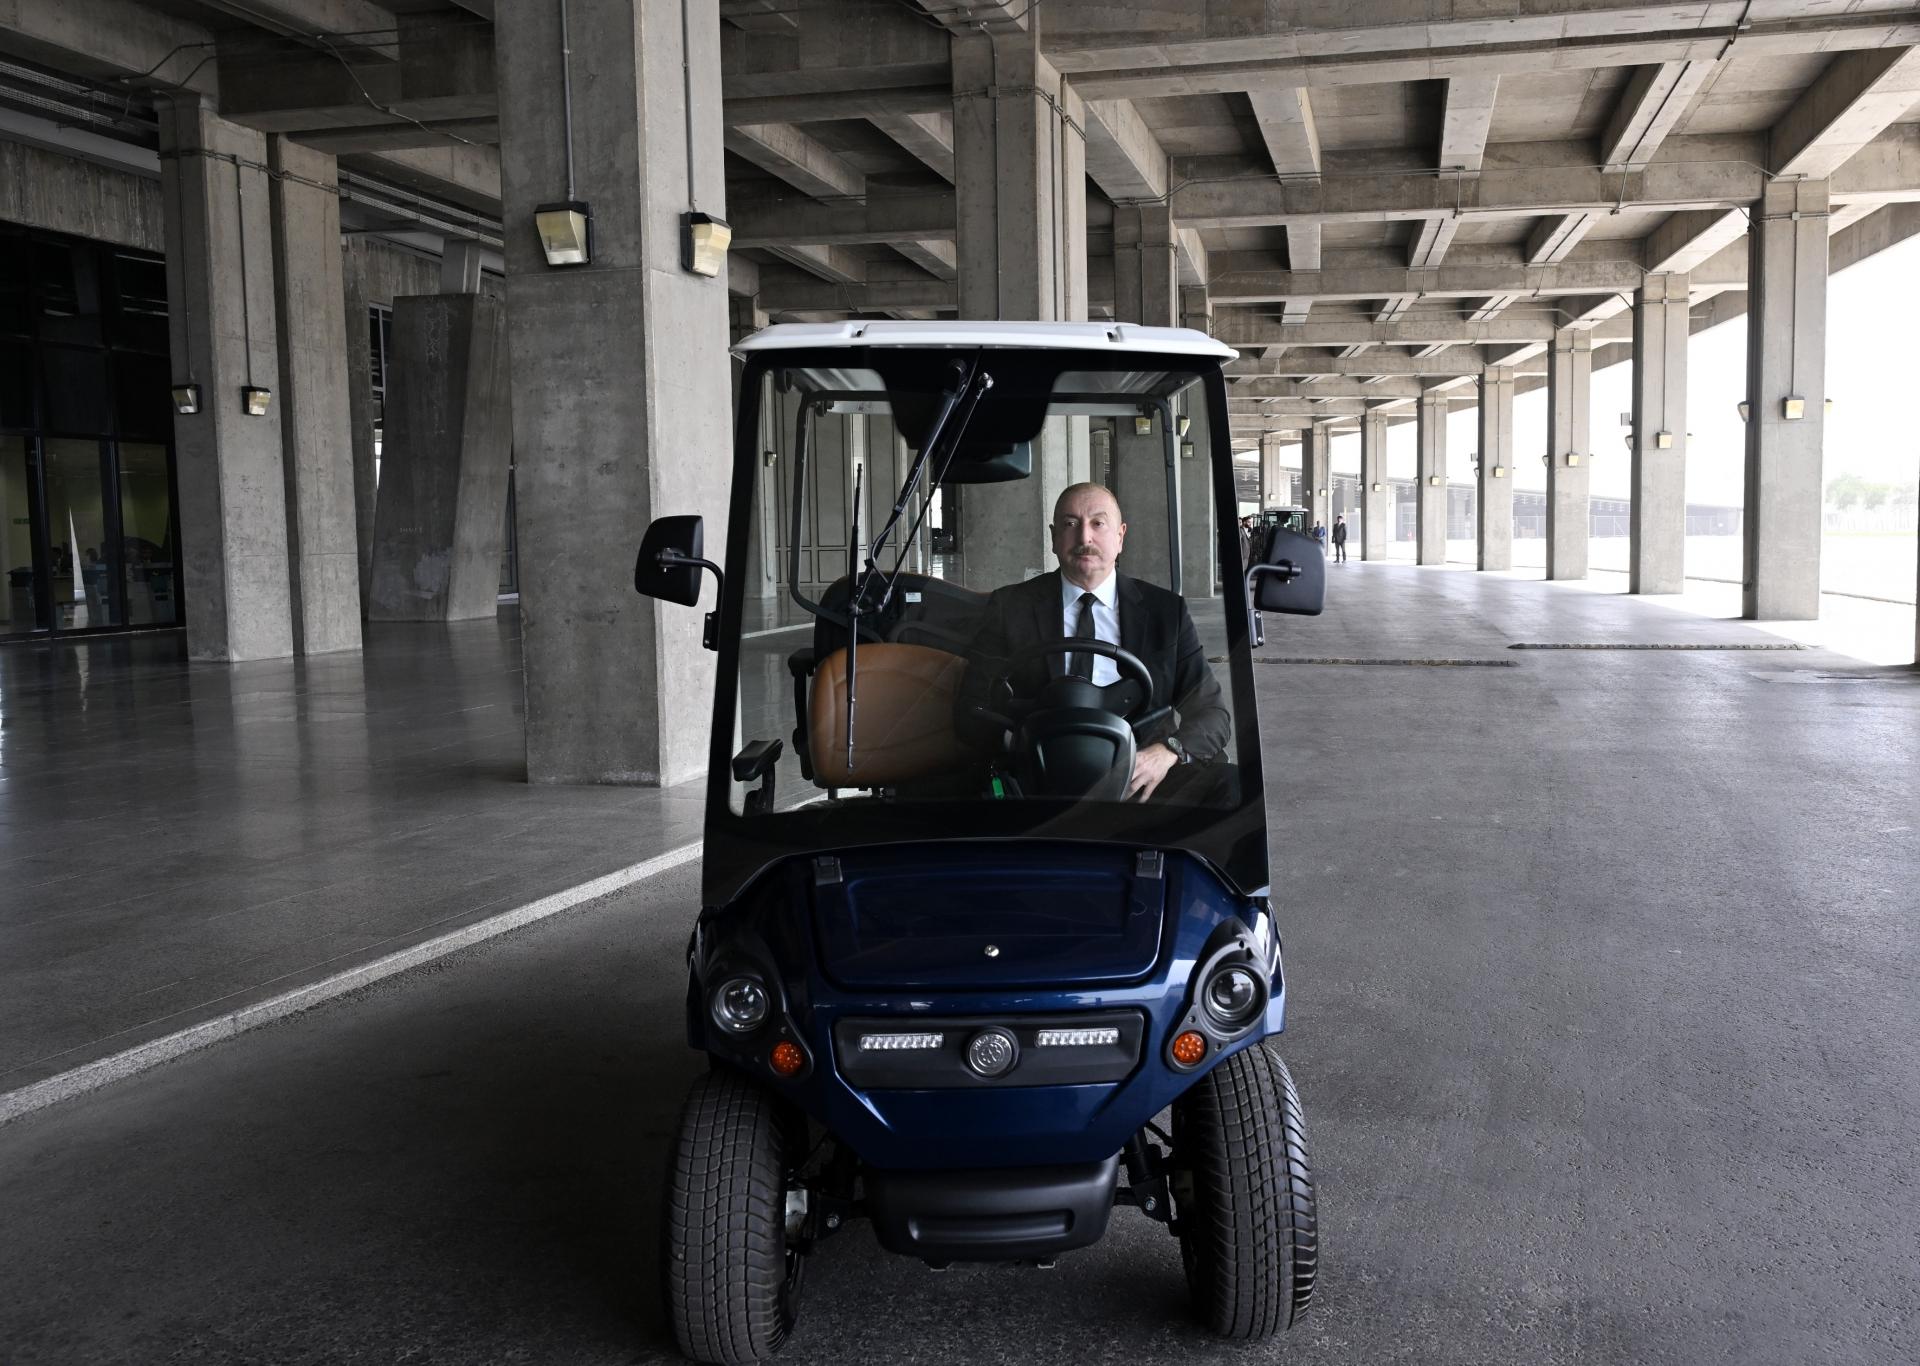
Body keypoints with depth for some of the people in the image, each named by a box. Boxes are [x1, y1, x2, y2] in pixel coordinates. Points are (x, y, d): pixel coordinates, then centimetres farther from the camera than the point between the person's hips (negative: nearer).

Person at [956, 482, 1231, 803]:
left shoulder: (1166, 611, 16)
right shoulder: (1009, 607, 14)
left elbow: (1212, 712, 12)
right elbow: (972, 708, 10)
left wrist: (1167, 752, -12)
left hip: (1136, 778, 1)